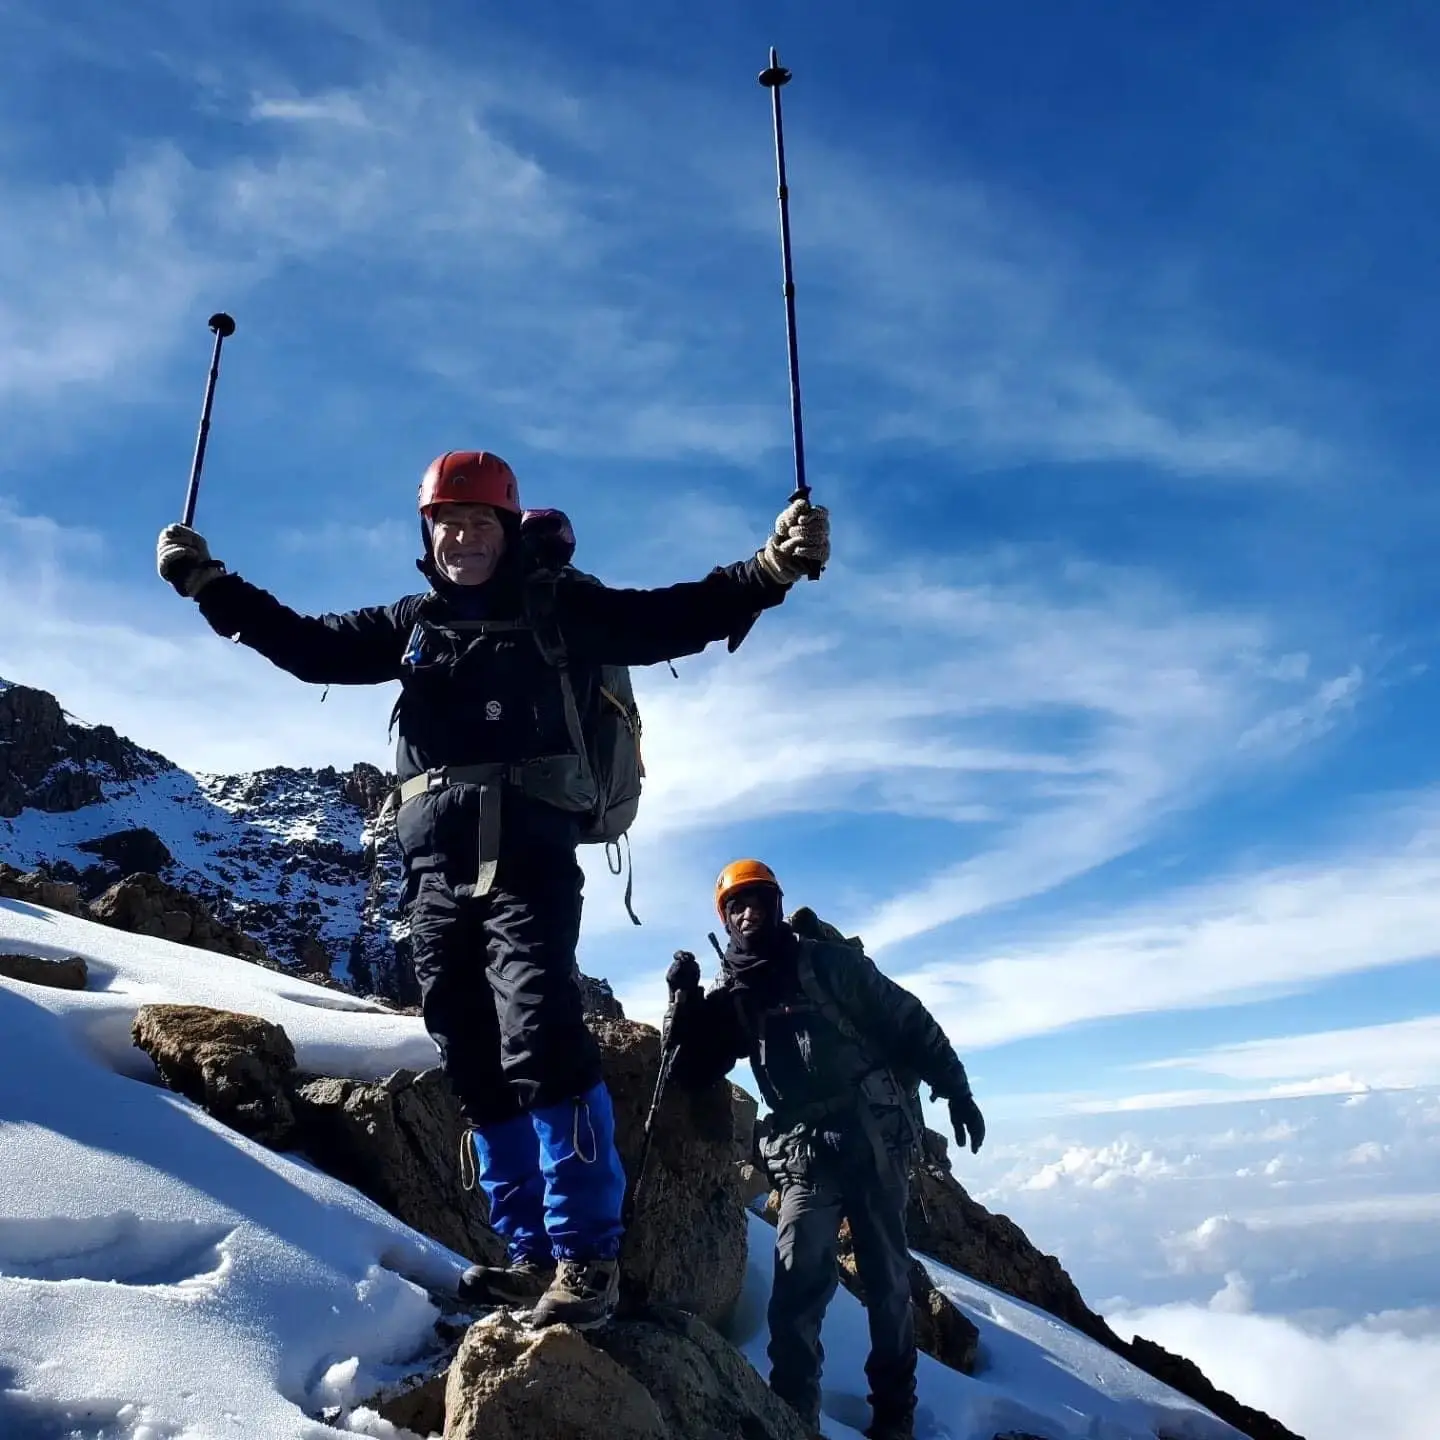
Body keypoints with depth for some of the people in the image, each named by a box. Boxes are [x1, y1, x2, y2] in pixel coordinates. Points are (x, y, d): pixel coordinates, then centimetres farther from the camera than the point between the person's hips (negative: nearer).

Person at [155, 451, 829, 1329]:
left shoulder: (560, 609, 6)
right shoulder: (411, 625, 19)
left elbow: (677, 618, -1)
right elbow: (309, 644, 23)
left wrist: (774, 566, -13)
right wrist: (209, 583, 19)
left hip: (527, 859, -5)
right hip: (437, 869, 6)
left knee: (541, 1038, -18)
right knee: (476, 1063, 7)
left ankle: (588, 1253, -8)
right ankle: (534, 1249, 17)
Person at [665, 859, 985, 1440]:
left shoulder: (827, 961, -2)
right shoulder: (733, 996, 7)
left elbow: (908, 1022, 0)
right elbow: (693, 1073, 4)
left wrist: (955, 1090, -3)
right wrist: (684, 997, -9)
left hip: (873, 1138, -2)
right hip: (805, 1153, 2)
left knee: (887, 1279, 7)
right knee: (798, 1285, -10)